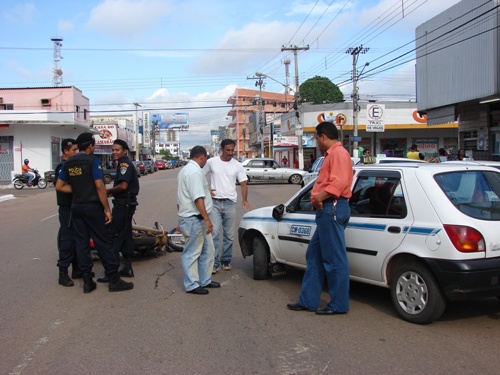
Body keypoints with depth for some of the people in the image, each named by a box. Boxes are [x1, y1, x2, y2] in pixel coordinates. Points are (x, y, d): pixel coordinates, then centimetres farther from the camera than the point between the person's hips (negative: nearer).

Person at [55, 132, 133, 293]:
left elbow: (59, 186, 9)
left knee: (81, 243, 8)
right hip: (92, 207, -6)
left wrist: (78, 189, 10)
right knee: (103, 243, -1)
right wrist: (107, 209, -13)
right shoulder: (92, 161, -10)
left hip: (76, 207, 6)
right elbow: (99, 186, -17)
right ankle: (114, 280, 3)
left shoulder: (68, 163, 9)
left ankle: (87, 281, 12)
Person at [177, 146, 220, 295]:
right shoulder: (195, 172, -17)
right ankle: (192, 285, 8)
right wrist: (207, 219, -26)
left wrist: (181, 216, 27)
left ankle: (205, 280, 24)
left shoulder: (185, 170, 18)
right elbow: (198, 198, -25)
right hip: (194, 219, -10)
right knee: (192, 253, -1)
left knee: (207, 250, 15)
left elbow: (180, 198, 23)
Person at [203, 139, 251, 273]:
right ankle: (215, 263, -2)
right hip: (215, 203, -1)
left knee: (229, 235, 7)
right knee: (215, 233, -7)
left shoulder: (237, 165, 3)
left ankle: (226, 260, 20)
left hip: (230, 203, 2)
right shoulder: (211, 162, 1)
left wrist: (244, 199, -14)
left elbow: (243, 184, 1)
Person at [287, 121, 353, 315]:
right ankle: (308, 300, 20)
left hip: (333, 209, -11)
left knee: (334, 259, -4)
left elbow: (339, 182, -23)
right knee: (314, 255, 13)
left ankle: (339, 304, 5)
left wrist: (320, 196, -18)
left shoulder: (339, 153, -10)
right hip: (326, 210, 11)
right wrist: (317, 197, 6)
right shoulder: (331, 154, 23)